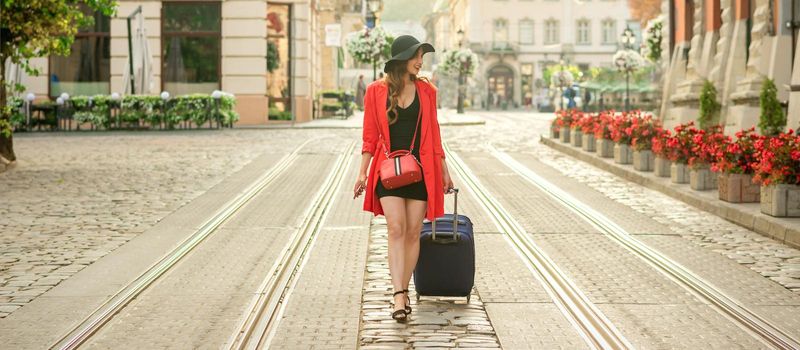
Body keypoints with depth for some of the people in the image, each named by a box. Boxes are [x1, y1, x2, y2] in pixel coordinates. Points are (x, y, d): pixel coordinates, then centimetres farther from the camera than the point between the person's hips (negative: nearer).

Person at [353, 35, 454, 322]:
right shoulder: (376, 91, 1)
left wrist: (444, 170, 12)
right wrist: (362, 173, -2)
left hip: (420, 168, 2)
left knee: (413, 232, 2)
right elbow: (370, 137, 3)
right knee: (396, 229, -12)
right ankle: (399, 297, -17)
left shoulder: (426, 91, 7)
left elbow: (433, 134, 12)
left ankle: (403, 291, 13)